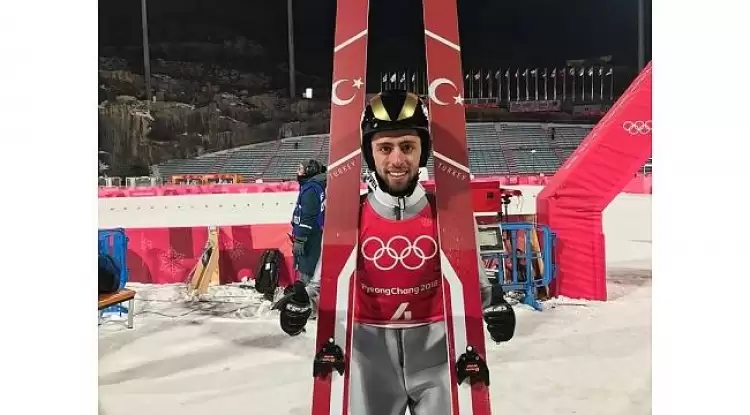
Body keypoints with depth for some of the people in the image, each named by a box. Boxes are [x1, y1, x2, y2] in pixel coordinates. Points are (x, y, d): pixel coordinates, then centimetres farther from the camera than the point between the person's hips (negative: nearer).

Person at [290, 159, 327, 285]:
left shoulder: (310, 188, -16)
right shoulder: (312, 186, 16)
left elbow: (307, 217, -23)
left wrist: (299, 239, -22)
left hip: (309, 237, -10)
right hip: (311, 235, 10)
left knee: (306, 269, -7)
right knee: (305, 264, 17)